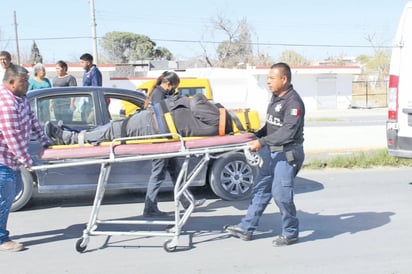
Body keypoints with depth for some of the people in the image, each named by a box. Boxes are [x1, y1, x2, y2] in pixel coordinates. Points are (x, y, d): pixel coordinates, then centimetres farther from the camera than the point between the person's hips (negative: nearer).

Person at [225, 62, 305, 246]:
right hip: (273, 154, 9)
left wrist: (262, 142, -28)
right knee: (260, 189, 11)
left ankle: (290, 233, 12)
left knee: (281, 193, -6)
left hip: (287, 154, -9)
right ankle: (246, 228, 19)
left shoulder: (293, 102, -17)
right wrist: (257, 136, 11)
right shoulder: (275, 98, 12)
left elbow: (287, 132, -26)